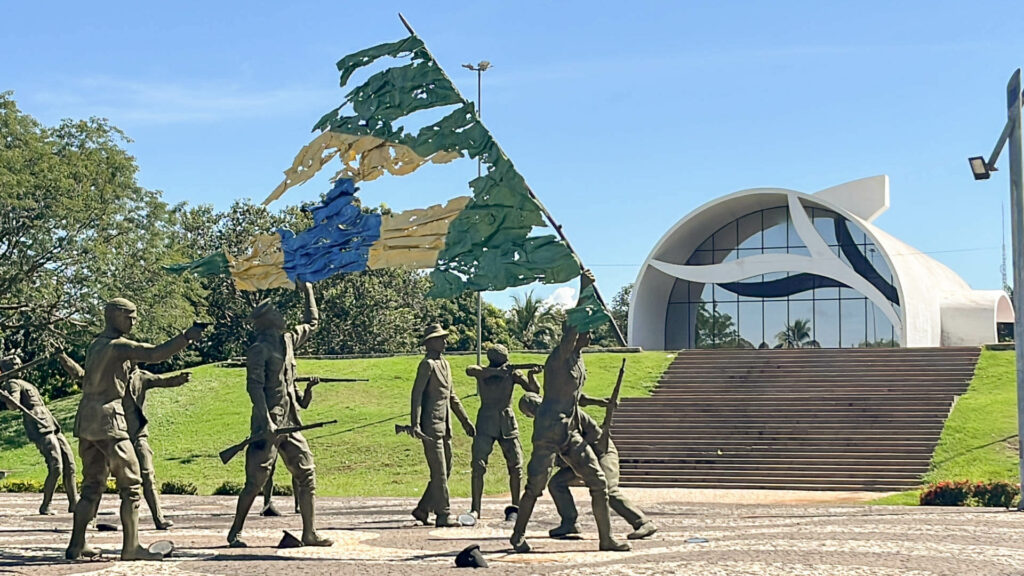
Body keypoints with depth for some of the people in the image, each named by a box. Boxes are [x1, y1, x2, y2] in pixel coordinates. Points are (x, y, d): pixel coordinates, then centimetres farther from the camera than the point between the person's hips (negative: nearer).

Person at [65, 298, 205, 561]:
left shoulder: (95, 346, 17)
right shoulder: (118, 346, -9)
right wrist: (187, 337, -22)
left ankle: (77, 545, 10)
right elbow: (156, 354, -21)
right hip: (108, 420, -9)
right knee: (131, 484, -4)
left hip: (86, 421, 9)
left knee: (92, 485, 12)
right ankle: (131, 547, -6)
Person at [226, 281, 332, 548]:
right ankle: (235, 532, 7)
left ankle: (309, 533, 6)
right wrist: (267, 421, -23)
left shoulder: (287, 341, 16)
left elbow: (312, 323, 32)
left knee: (307, 474, 3)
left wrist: (308, 290, 29)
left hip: (290, 422, 8)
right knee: (256, 481, -5)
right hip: (269, 423, -8)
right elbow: (254, 386, -16)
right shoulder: (259, 349, -9)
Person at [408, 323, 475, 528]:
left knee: (445, 471, 11)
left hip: (444, 426, 9)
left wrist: (465, 421, 22)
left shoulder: (444, 364, 18)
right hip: (431, 425, -9)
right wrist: (415, 424, -23)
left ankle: (423, 509, 19)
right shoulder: (427, 364, -8)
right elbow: (417, 393, -15)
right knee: (439, 472, -7)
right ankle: (444, 515, -4)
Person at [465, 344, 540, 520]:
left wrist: (531, 374, -26)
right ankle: (475, 509, -3)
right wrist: (496, 371, -37)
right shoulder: (482, 372, -4)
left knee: (516, 467, -3)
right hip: (486, 424, -2)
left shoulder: (511, 373, 0)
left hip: (507, 424, 2)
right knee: (478, 466, -9)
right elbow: (470, 370, -27)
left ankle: (515, 508, 9)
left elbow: (533, 390, -6)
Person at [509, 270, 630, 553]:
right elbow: (572, 329, -32)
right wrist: (584, 292, -36)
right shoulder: (560, 356, -12)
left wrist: (600, 402, 14)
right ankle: (518, 535, 13)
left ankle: (606, 538, 8)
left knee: (599, 482, 3)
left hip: (570, 432, 9)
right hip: (549, 430, -8)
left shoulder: (578, 358, 14)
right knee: (535, 486, -3)